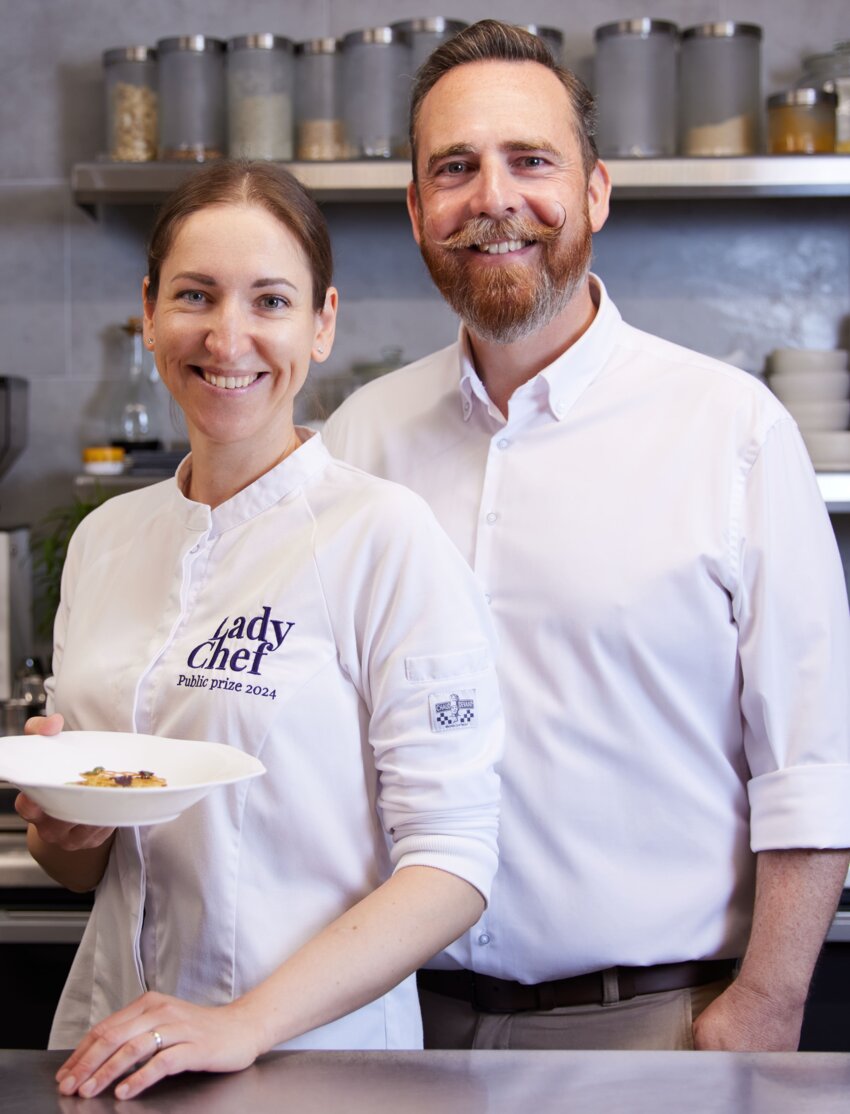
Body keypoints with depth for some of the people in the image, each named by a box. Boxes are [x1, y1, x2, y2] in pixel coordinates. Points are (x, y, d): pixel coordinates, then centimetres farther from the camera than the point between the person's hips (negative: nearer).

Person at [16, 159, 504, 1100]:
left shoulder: (386, 536, -11)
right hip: (111, 1048, 4)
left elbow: (452, 864, -14)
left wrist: (246, 1024, -22)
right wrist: (59, 829, -7)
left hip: (318, 1049, -4)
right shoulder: (105, 539, 5)